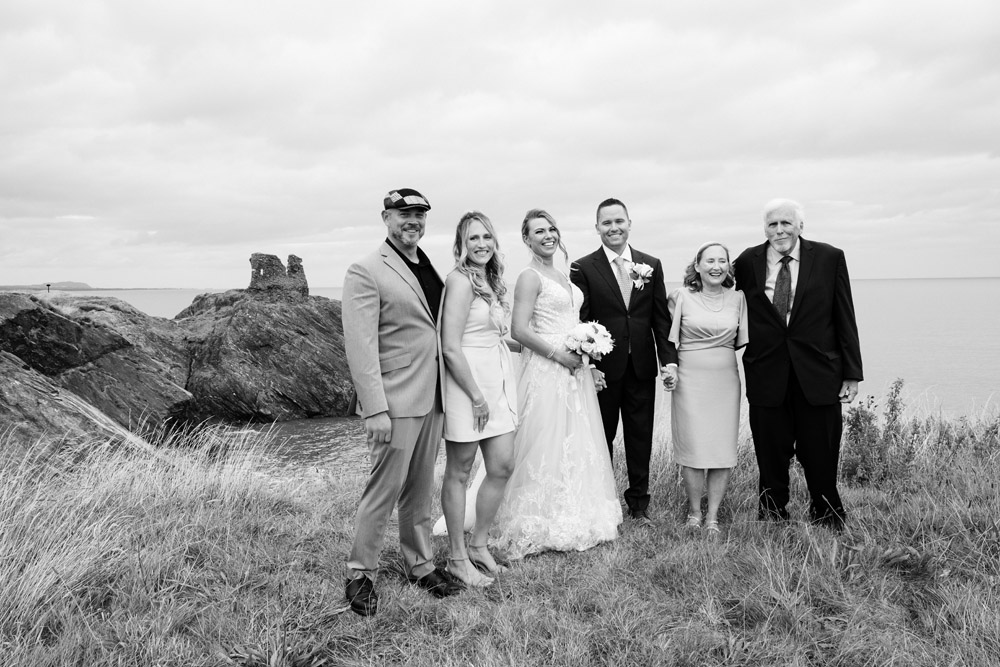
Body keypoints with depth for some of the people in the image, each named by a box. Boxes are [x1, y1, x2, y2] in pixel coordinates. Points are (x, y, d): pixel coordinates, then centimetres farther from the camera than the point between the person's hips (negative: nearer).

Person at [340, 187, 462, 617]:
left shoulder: (429, 268, 12)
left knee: (420, 489, 16)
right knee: (385, 489, 1)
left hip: (432, 399, 7)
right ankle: (360, 573, 18)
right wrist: (375, 409, -19)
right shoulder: (366, 271, -9)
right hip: (396, 402, -7)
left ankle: (419, 564, 30)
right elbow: (360, 347, -15)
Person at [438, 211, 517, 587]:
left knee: (503, 466, 11)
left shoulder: (491, 281, 13)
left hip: (497, 379, 9)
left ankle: (478, 545, 28)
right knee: (459, 472, 4)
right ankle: (458, 559, 17)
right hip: (466, 381, -8)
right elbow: (451, 347, -19)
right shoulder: (460, 280, -14)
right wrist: (476, 397, -16)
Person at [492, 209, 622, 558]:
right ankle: (542, 527, 9)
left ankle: (574, 519, 26)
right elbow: (519, 330, -17)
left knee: (576, 445, 13)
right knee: (546, 447, -3)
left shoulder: (562, 276, 16)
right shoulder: (529, 276, -8)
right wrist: (558, 354, -17)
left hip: (573, 370, 8)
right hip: (545, 371, -8)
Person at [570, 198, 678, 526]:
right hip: (602, 368, -2)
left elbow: (661, 318, 6)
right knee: (601, 439, 10)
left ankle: (639, 505, 24)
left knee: (641, 439, 10)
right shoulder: (583, 268, -3)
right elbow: (580, 320, -6)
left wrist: (669, 360, -1)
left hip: (642, 367, 3)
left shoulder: (651, 265, 6)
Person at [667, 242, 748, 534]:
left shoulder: (738, 298, 5)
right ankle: (694, 512, 17)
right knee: (693, 447, 0)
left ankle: (713, 516, 13)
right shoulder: (681, 296, -2)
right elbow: (669, 337, 6)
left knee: (723, 449, 2)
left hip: (725, 380, 3)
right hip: (690, 379, -2)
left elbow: (742, 340, 15)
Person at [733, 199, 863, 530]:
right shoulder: (747, 262, 1)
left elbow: (845, 320, 2)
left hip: (818, 376, 0)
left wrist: (852, 373, 1)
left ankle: (829, 525, 26)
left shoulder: (829, 258, 1)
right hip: (767, 376, 0)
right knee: (771, 460, 8)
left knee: (821, 461, 8)